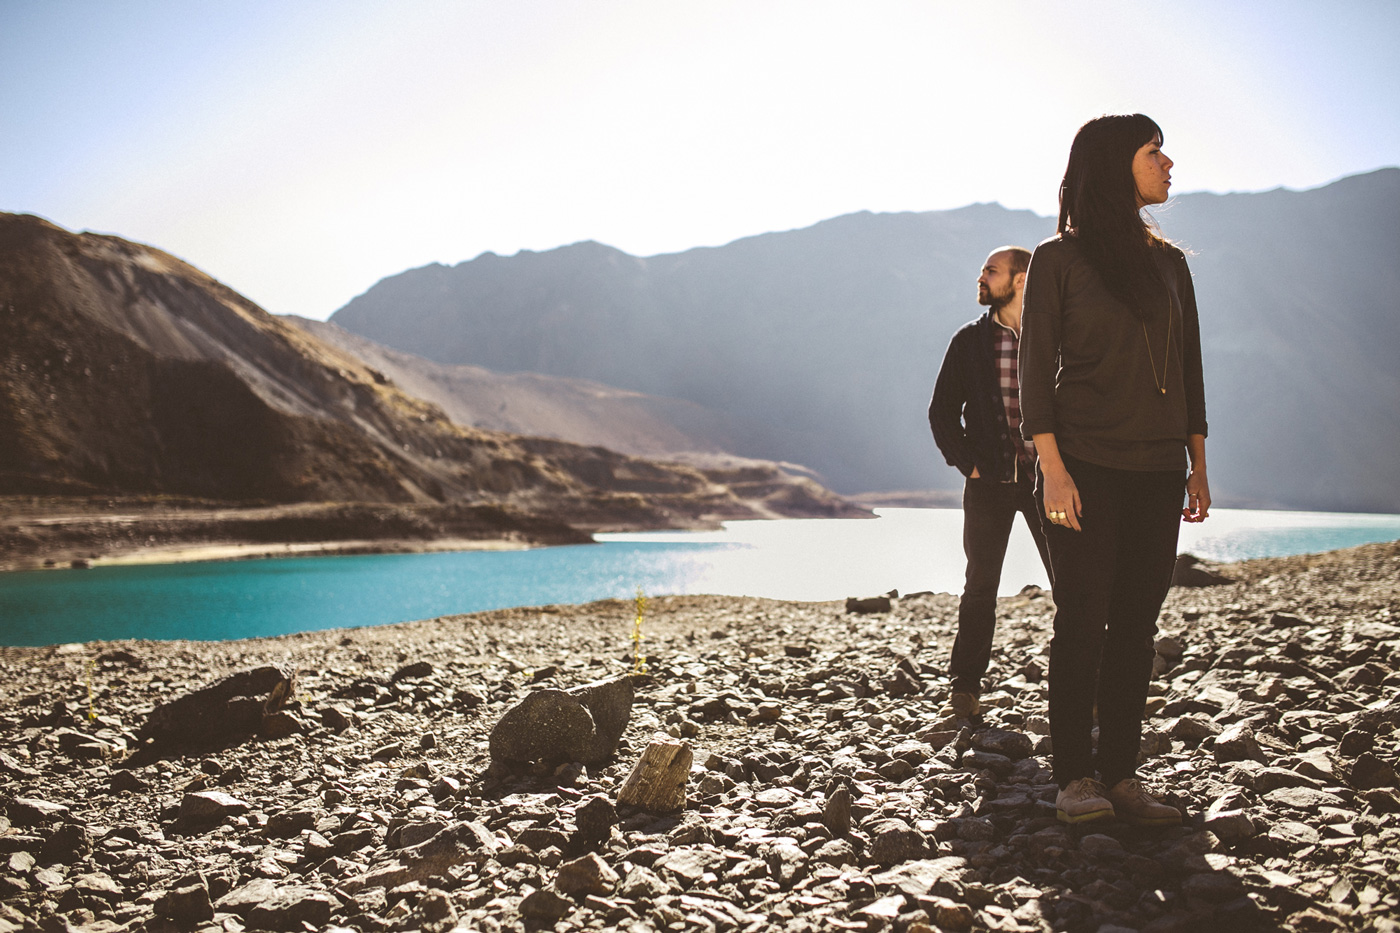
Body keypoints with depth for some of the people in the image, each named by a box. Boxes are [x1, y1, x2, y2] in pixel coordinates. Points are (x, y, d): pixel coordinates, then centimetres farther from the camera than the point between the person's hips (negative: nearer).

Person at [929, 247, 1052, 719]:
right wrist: (967, 464, -1)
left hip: (1046, 479, 0)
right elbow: (942, 411, 9)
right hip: (989, 481, 1)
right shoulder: (970, 340, 6)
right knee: (980, 586, 3)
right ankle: (966, 690, 10)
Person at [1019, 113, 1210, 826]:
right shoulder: (1059, 258, 0)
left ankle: (1120, 774, 10)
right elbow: (1036, 368, -5)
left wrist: (1198, 465, 11)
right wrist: (1052, 466, -14)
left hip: (1156, 471, 5)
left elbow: (1188, 368, 17)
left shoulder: (1169, 262, 15)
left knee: (1137, 621, 4)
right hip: (1086, 466, -5)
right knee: (1083, 619, -6)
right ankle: (1073, 779, 1)